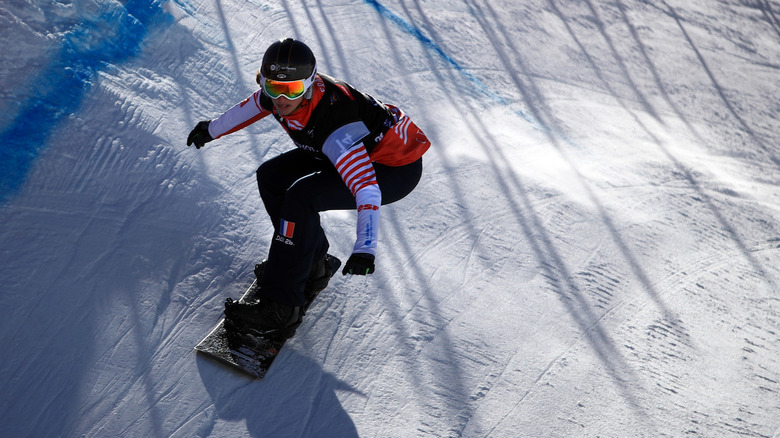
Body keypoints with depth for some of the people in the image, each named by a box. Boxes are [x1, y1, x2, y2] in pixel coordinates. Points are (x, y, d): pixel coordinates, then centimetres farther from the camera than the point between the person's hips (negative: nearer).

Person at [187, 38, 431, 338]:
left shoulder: (334, 127, -38)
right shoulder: (276, 94, -14)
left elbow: (367, 189, -45)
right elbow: (252, 106, 11)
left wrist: (364, 249, -56)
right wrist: (212, 130, 26)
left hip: (397, 170, -9)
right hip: (357, 152, 9)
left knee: (301, 197, -27)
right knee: (271, 177, 2)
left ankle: (282, 305, -18)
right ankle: (311, 260, 18)